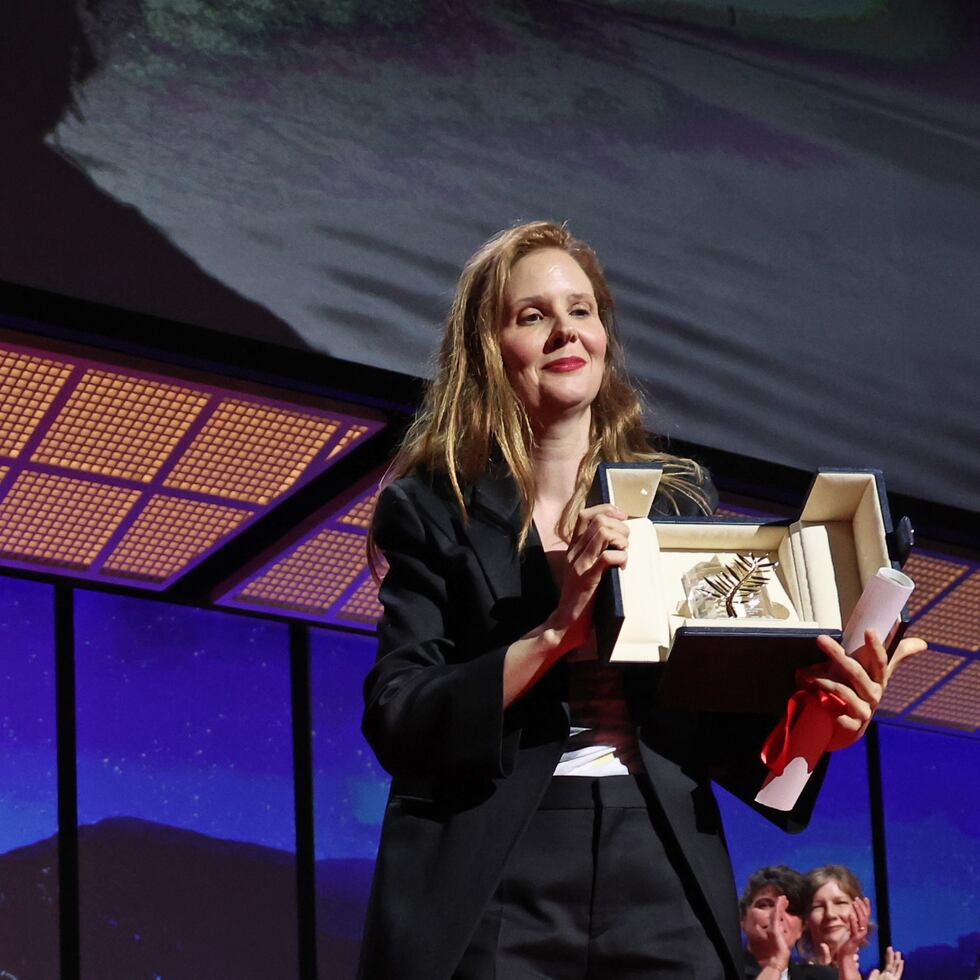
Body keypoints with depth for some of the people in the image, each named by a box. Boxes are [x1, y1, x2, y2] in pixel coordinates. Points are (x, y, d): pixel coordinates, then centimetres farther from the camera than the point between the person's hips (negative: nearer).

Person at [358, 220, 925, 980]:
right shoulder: (435, 509, 4)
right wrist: (554, 633, -17)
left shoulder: (680, 500, 12)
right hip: (495, 897, -2)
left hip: (666, 893, 2)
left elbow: (717, 730, 13)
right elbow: (396, 723, -5)